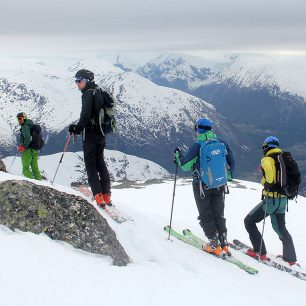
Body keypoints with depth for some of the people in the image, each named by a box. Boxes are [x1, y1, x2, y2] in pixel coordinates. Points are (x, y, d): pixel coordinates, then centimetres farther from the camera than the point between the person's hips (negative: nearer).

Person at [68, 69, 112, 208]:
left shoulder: (88, 94, -13)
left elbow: (86, 115, -22)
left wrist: (78, 128, -12)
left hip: (90, 134, -8)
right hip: (101, 134, 8)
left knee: (90, 163, -2)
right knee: (100, 162, 13)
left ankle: (98, 194, -9)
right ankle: (106, 195, 12)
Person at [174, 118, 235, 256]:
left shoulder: (197, 146, -12)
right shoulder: (221, 143, 1)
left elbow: (185, 166, -6)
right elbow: (231, 163, 5)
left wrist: (178, 155, 12)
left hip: (202, 185, -4)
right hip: (219, 186, 4)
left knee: (206, 215, 6)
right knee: (218, 215, 14)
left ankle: (214, 244, 1)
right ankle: (223, 242, 10)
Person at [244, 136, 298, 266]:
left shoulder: (267, 159, -11)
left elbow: (268, 168, -36)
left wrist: (268, 183, -23)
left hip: (271, 199, -7)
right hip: (283, 199, 7)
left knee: (249, 221, 7)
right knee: (280, 228, 19)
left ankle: (260, 252, 6)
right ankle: (291, 258, 21)